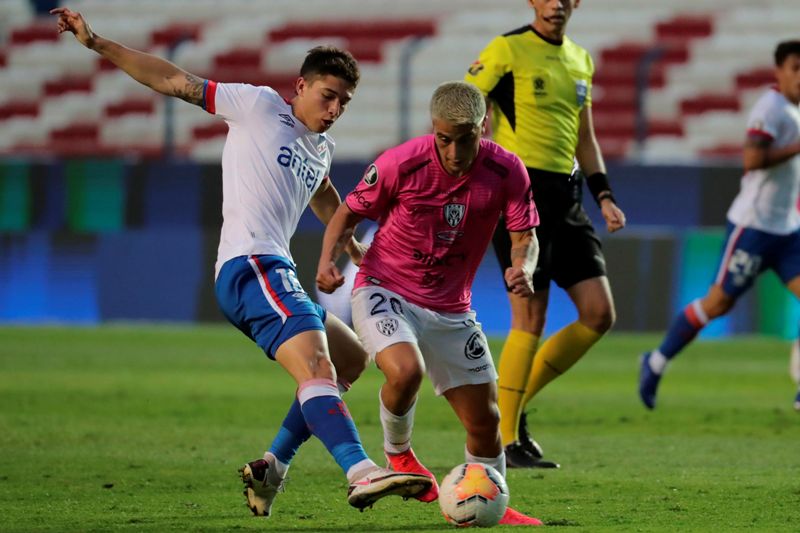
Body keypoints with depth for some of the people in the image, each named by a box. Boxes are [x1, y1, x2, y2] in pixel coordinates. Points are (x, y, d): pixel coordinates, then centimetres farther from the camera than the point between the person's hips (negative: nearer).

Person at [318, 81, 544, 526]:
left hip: (450, 309, 3)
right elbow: (351, 212, -3)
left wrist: (523, 268, -27)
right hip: (385, 291, -3)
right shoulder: (400, 164, -18)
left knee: (484, 418, 4)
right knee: (405, 370, -32)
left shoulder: (507, 171, -12)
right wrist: (329, 259, -20)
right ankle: (398, 454, -1)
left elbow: (525, 236, -4)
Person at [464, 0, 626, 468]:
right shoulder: (507, 50, -6)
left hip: (565, 194, 7)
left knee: (600, 315, 1)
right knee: (531, 320, -9)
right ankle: (505, 442, 1)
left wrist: (604, 196, 13)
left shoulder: (581, 60, 16)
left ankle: (517, 403, 15)